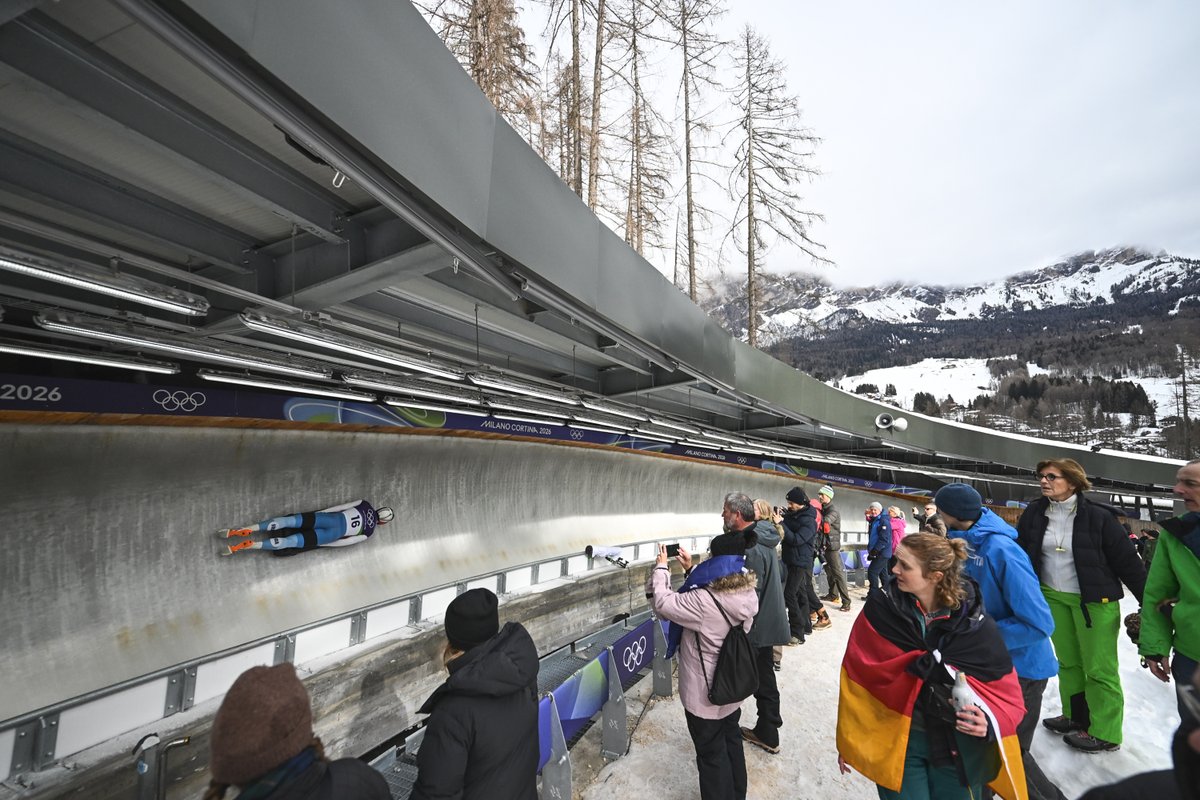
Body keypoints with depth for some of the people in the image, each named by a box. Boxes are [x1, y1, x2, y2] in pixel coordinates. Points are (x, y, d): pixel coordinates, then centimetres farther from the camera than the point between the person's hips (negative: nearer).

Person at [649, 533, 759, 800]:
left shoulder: (703, 602, -36)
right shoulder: (748, 594, -13)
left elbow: (663, 603, -25)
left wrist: (661, 567, -13)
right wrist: (690, 568, 3)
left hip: (705, 695, -7)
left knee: (712, 755, 15)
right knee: (732, 742, 28)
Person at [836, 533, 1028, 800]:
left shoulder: (975, 624, -13)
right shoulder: (879, 608, -15)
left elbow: (1006, 691, -2)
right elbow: (857, 677, -8)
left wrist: (990, 720, -23)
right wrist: (848, 739, -2)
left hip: (959, 747, 1)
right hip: (897, 742, -1)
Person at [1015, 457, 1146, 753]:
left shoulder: (1097, 516, -16)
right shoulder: (1034, 513, -6)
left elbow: (1127, 561, -10)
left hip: (1095, 600, -4)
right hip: (1053, 597, 4)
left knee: (1098, 668, 6)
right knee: (1068, 661, 18)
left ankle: (1104, 733, 23)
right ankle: (1075, 717, 35)